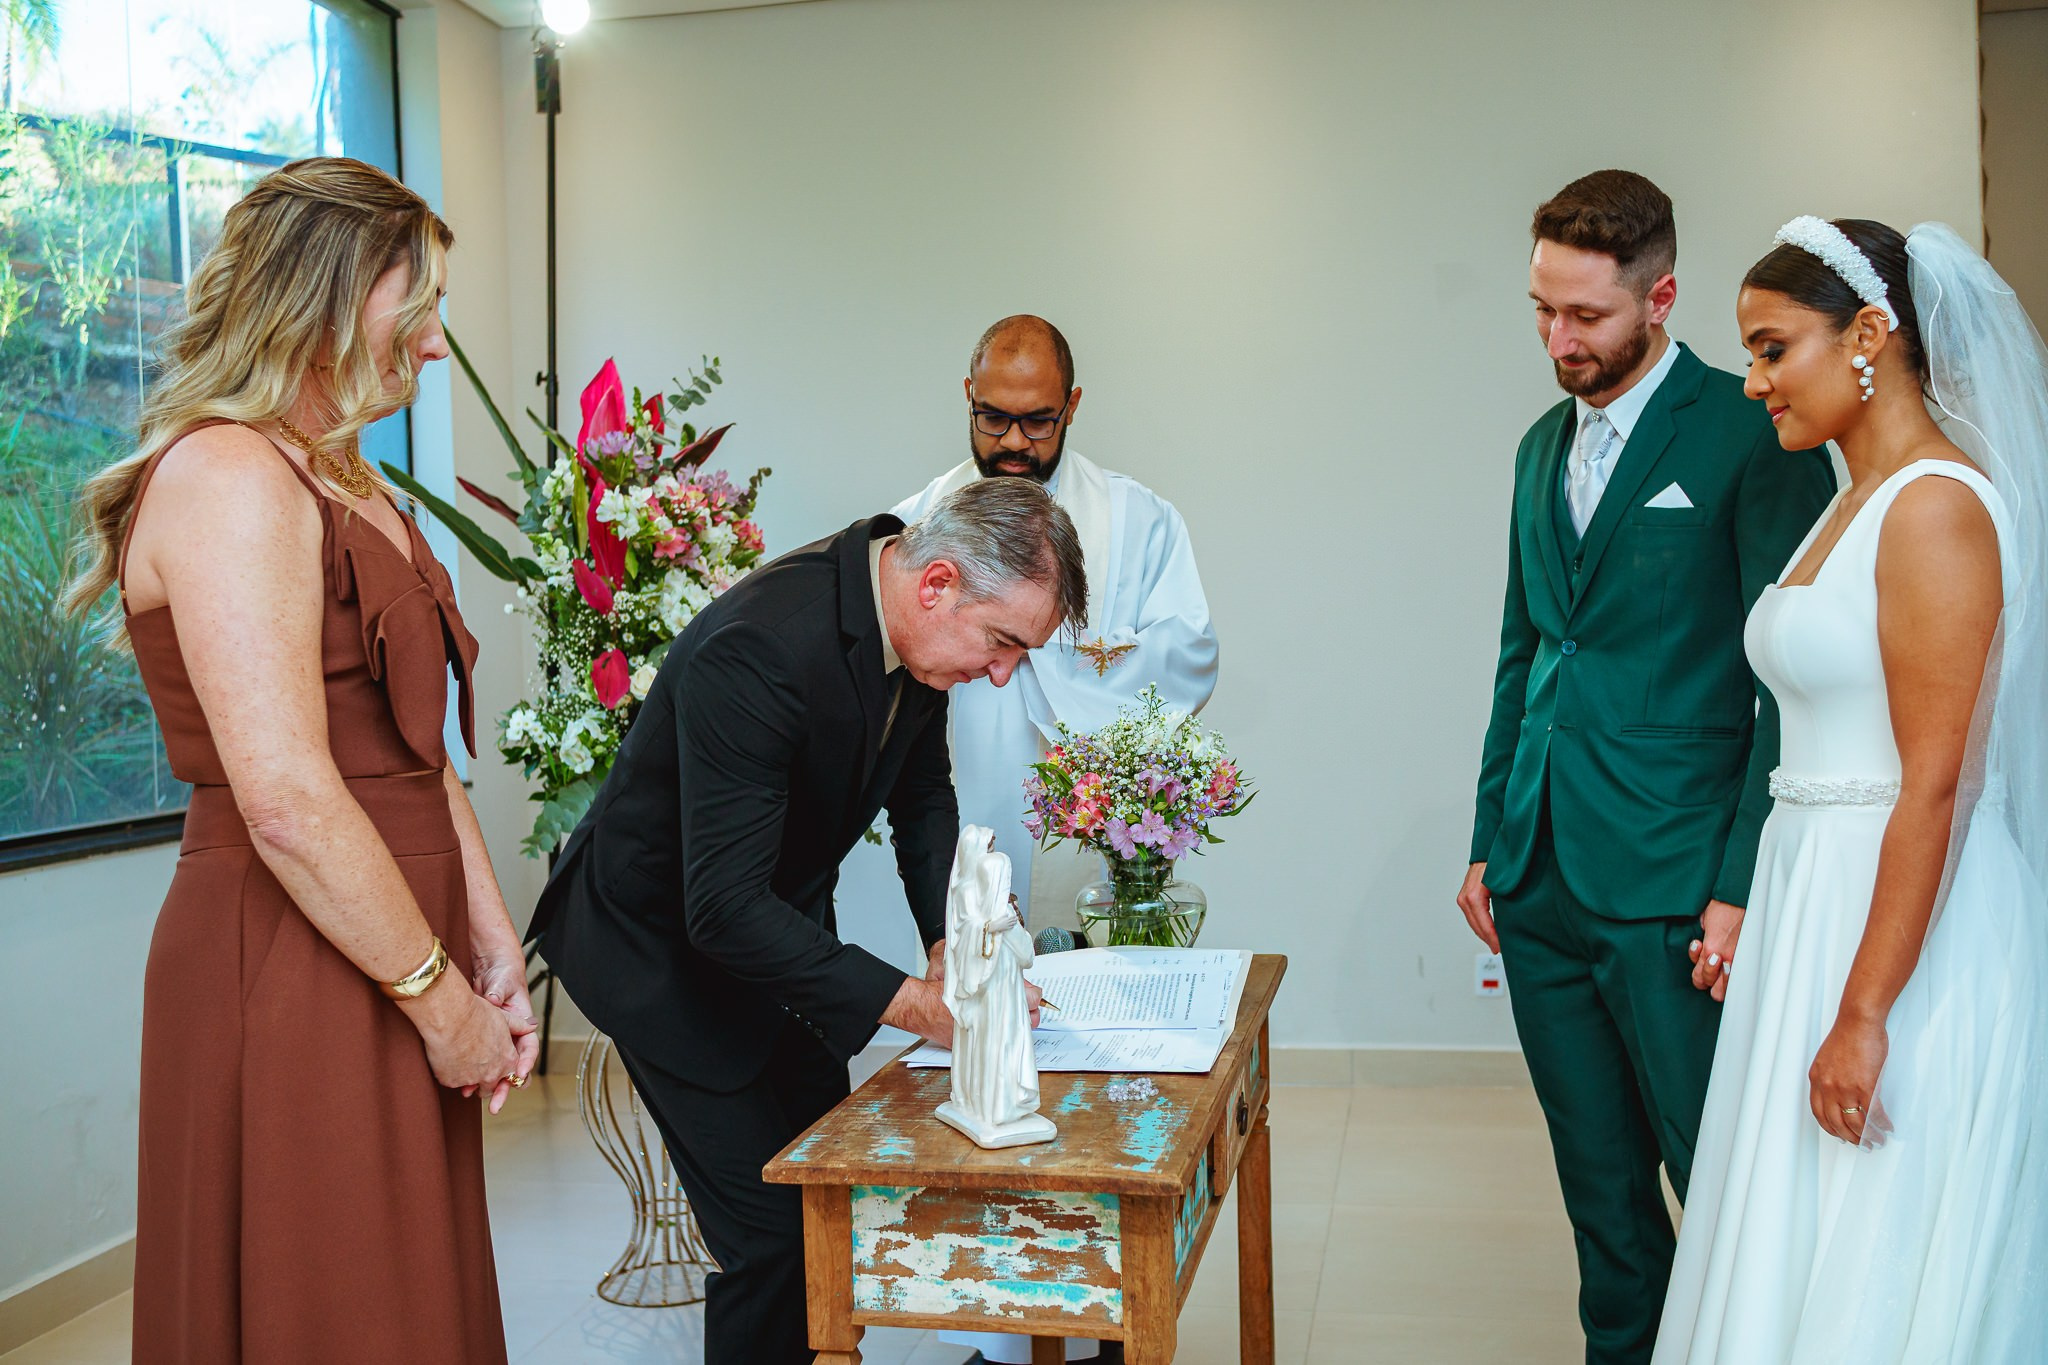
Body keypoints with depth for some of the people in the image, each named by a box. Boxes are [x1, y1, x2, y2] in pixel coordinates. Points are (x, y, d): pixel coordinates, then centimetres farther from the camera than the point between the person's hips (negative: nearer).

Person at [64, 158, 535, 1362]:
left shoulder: (344, 483, 15)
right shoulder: (228, 479, -15)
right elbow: (289, 804, -22)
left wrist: (493, 948, 9)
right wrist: (439, 993, -13)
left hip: (390, 975, 9)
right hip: (291, 979, -9)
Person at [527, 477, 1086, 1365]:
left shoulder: (915, 624, -10)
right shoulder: (757, 651, -36)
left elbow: (921, 792, 6)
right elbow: (722, 909, -37)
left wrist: (949, 939, -9)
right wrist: (913, 1004, -36)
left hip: (777, 917, 8)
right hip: (665, 941, -8)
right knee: (773, 1232, -8)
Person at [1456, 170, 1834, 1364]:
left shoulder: (1753, 435, -7)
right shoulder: (1544, 447, 14)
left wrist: (1745, 886, -14)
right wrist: (1490, 842, 15)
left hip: (1672, 888, -6)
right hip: (1541, 883, 6)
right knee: (1600, 1184, 16)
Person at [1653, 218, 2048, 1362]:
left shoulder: (1938, 505, -15)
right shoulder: (1857, 503, 13)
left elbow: (1936, 784, -20)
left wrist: (1864, 1013, -21)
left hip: (1903, 928, -9)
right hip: (1816, 901, 9)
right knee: (1803, 1259, 16)